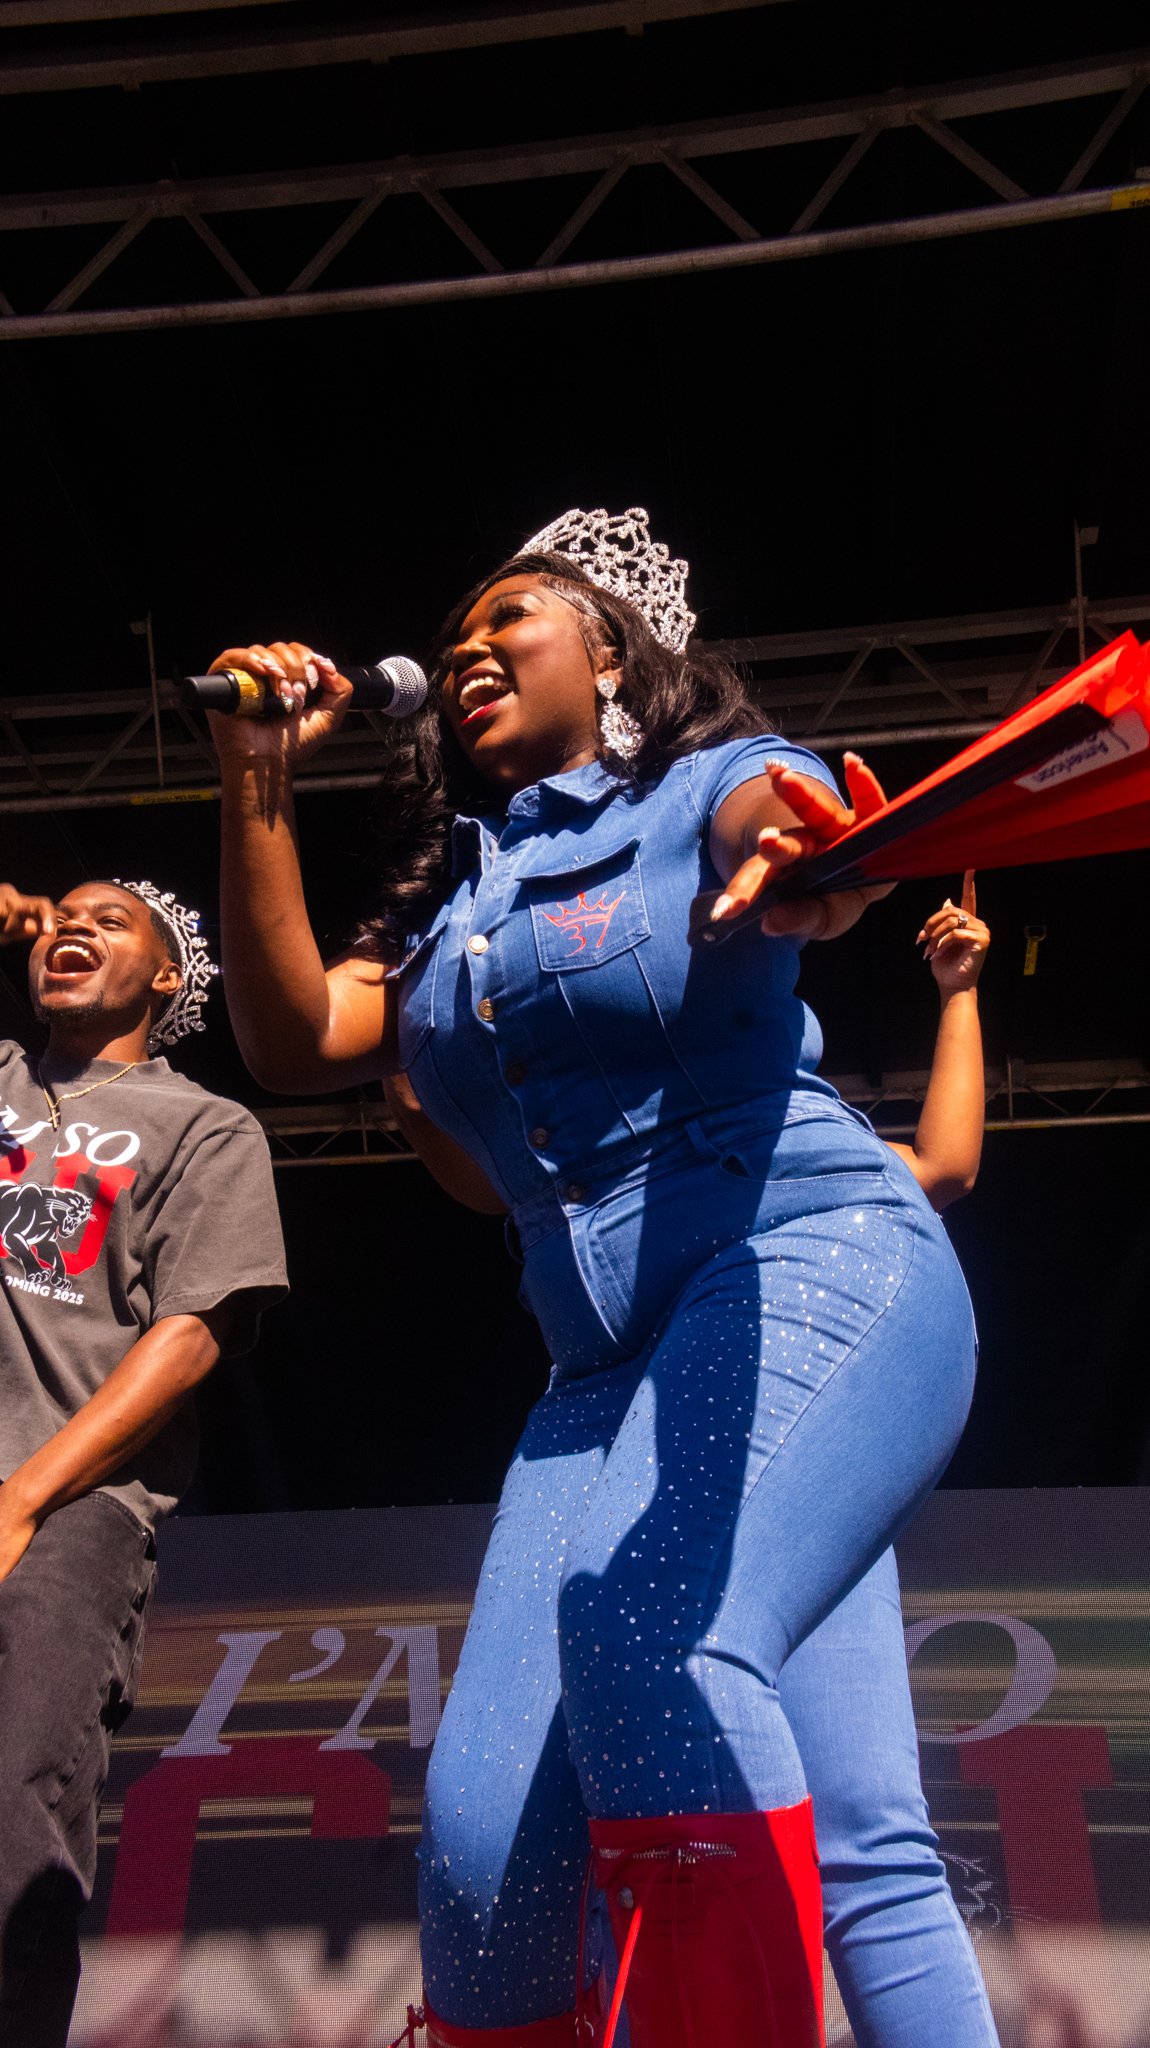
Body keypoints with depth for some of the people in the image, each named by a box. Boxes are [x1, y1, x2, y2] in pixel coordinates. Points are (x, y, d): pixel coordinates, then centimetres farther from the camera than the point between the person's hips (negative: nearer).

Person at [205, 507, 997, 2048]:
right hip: (610, 1362, 5)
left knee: (646, 1628, -33)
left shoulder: (706, 783, 4)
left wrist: (803, 856, -45)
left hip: (810, 1260, -5)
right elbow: (294, 1040, 7)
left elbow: (784, 811, -20)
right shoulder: (447, 898, 20)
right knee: (479, 1836, -8)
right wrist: (259, 781, 0)